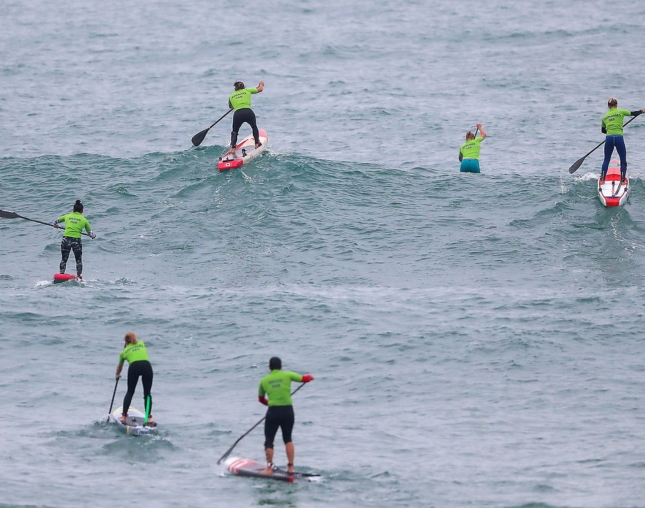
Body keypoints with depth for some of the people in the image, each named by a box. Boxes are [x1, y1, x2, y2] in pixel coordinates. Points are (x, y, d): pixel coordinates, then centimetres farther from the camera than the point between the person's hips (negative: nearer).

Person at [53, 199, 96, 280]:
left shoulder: (67, 216, 9)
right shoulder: (84, 220, 4)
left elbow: (55, 222, 22)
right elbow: (90, 233, 10)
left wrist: (55, 225, 46)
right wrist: (94, 236, 33)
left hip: (66, 239, 1)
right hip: (76, 240, -1)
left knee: (64, 259, 15)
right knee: (79, 260, 16)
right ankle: (79, 275, 13)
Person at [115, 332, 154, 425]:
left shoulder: (124, 351, 24)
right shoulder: (142, 343, 27)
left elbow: (119, 366, 38)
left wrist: (117, 375, 59)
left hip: (134, 366, -1)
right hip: (147, 365, 1)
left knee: (130, 392, 13)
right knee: (147, 393, 8)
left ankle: (124, 416, 10)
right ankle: (148, 418, 2)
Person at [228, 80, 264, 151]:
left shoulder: (231, 96, 21)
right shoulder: (247, 91, 17)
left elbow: (230, 106, 39)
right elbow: (260, 89, 28)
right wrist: (261, 84, 49)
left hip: (237, 113, 1)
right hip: (248, 112, -1)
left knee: (235, 131, 20)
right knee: (254, 127, 28)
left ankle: (233, 147, 3)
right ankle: (257, 143, 25)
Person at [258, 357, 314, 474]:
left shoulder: (264, 380, 6)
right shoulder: (287, 375, 0)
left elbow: (261, 399, 19)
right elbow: (305, 379, 4)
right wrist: (310, 376, 28)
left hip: (273, 412, -1)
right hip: (288, 411, 1)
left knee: (269, 441, 9)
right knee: (288, 439, 17)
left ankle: (269, 467, 4)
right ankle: (290, 466, 11)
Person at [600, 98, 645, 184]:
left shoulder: (605, 116, 12)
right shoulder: (620, 112, 3)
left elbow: (603, 130, 23)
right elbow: (633, 113, 14)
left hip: (609, 138, 3)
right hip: (619, 138, -3)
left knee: (606, 160, 15)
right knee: (623, 161, 10)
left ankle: (602, 179, 11)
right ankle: (622, 180, 9)